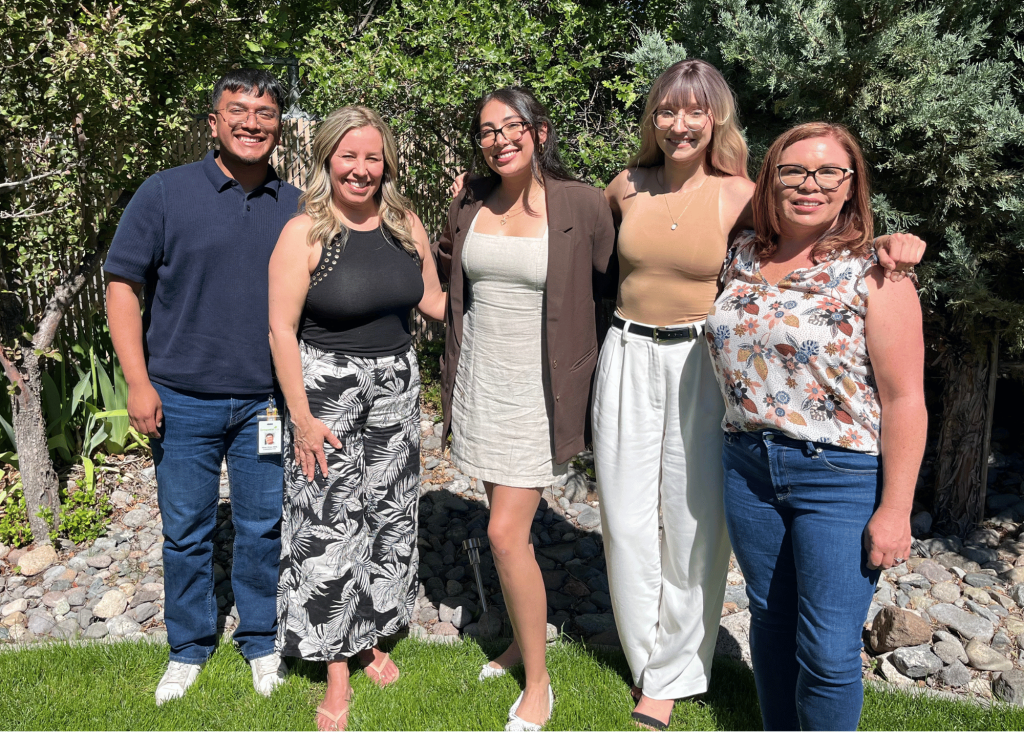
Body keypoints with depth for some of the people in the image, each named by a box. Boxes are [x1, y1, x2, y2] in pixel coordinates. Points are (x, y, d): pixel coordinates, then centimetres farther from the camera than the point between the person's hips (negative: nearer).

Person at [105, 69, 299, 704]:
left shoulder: (296, 208, 5)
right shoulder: (166, 193, -2)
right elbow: (124, 287, -2)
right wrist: (138, 383, -9)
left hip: (266, 402, 2)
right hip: (183, 402, -1)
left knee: (264, 527, 11)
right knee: (187, 532, 10)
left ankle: (261, 641, 31)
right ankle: (189, 648, 30)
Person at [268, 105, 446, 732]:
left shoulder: (406, 224, 3)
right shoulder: (305, 233, -11)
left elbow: (433, 301, 14)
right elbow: (282, 330, -12)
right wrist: (302, 416, -14)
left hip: (396, 386, 5)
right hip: (328, 391, -5)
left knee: (389, 519, 14)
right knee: (330, 527, 1)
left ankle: (372, 639, 34)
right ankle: (337, 674, 16)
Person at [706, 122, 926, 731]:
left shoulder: (874, 273, -10)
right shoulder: (744, 256, 5)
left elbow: (904, 399, -11)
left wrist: (895, 508, -14)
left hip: (842, 476, -5)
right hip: (749, 465, 5)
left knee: (829, 651, 1)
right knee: (770, 619, 18)